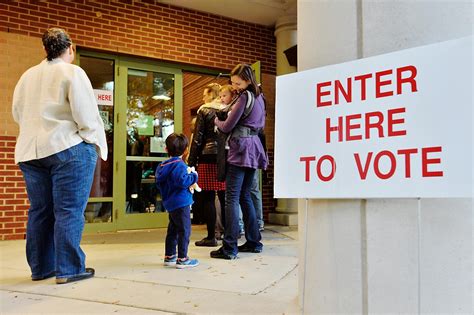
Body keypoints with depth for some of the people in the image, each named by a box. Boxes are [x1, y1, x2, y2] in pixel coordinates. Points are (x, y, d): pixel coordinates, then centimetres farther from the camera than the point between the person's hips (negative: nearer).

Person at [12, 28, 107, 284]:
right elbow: (86, 114, -10)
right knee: (69, 210, -3)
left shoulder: (27, 76, 14)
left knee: (39, 211, 11)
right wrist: (98, 146, -3)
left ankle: (40, 268, 17)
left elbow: (17, 113, 20)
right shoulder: (72, 73, -5)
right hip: (68, 148, -6)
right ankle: (68, 269, -1)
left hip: (30, 152, 6)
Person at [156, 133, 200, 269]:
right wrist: (193, 176, -12)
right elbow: (182, 181, -29)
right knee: (184, 230, -3)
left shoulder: (163, 165, 11)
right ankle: (182, 259, 0)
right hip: (181, 203, -9)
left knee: (172, 230, 17)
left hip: (171, 203, 9)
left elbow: (159, 183, 19)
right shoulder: (179, 165, -16)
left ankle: (169, 256, 25)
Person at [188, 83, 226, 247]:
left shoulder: (204, 111, -1)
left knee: (208, 198, -1)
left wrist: (191, 161, -1)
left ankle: (211, 237, 1)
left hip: (208, 158, -4)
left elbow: (197, 138, -4)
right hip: (226, 158, 5)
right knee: (224, 197, 9)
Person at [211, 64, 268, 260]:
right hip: (253, 149, 9)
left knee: (232, 198, -9)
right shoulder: (259, 97, 17)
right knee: (245, 195, 15)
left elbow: (227, 126, -8)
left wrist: (216, 120, 11)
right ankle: (254, 242, 18)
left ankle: (229, 248, -10)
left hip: (240, 149, -9)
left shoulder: (244, 97, -9)